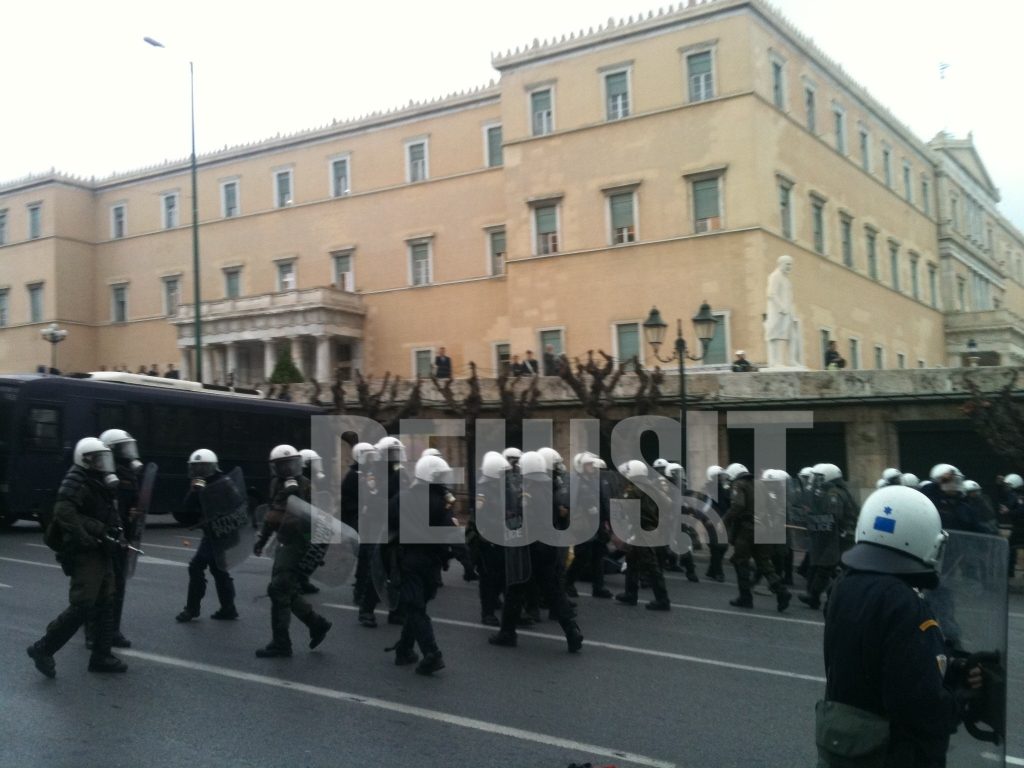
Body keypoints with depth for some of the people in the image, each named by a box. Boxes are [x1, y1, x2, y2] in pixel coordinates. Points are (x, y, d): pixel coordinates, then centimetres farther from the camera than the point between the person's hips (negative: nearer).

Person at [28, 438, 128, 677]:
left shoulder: (100, 485, 16)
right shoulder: (76, 482, -12)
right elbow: (64, 513, -27)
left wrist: (117, 535, 6)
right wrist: (87, 540, -27)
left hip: (101, 554, 9)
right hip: (84, 554, -9)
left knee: (106, 604, 10)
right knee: (82, 606, -13)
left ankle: (101, 656, 17)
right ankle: (43, 649, 0)